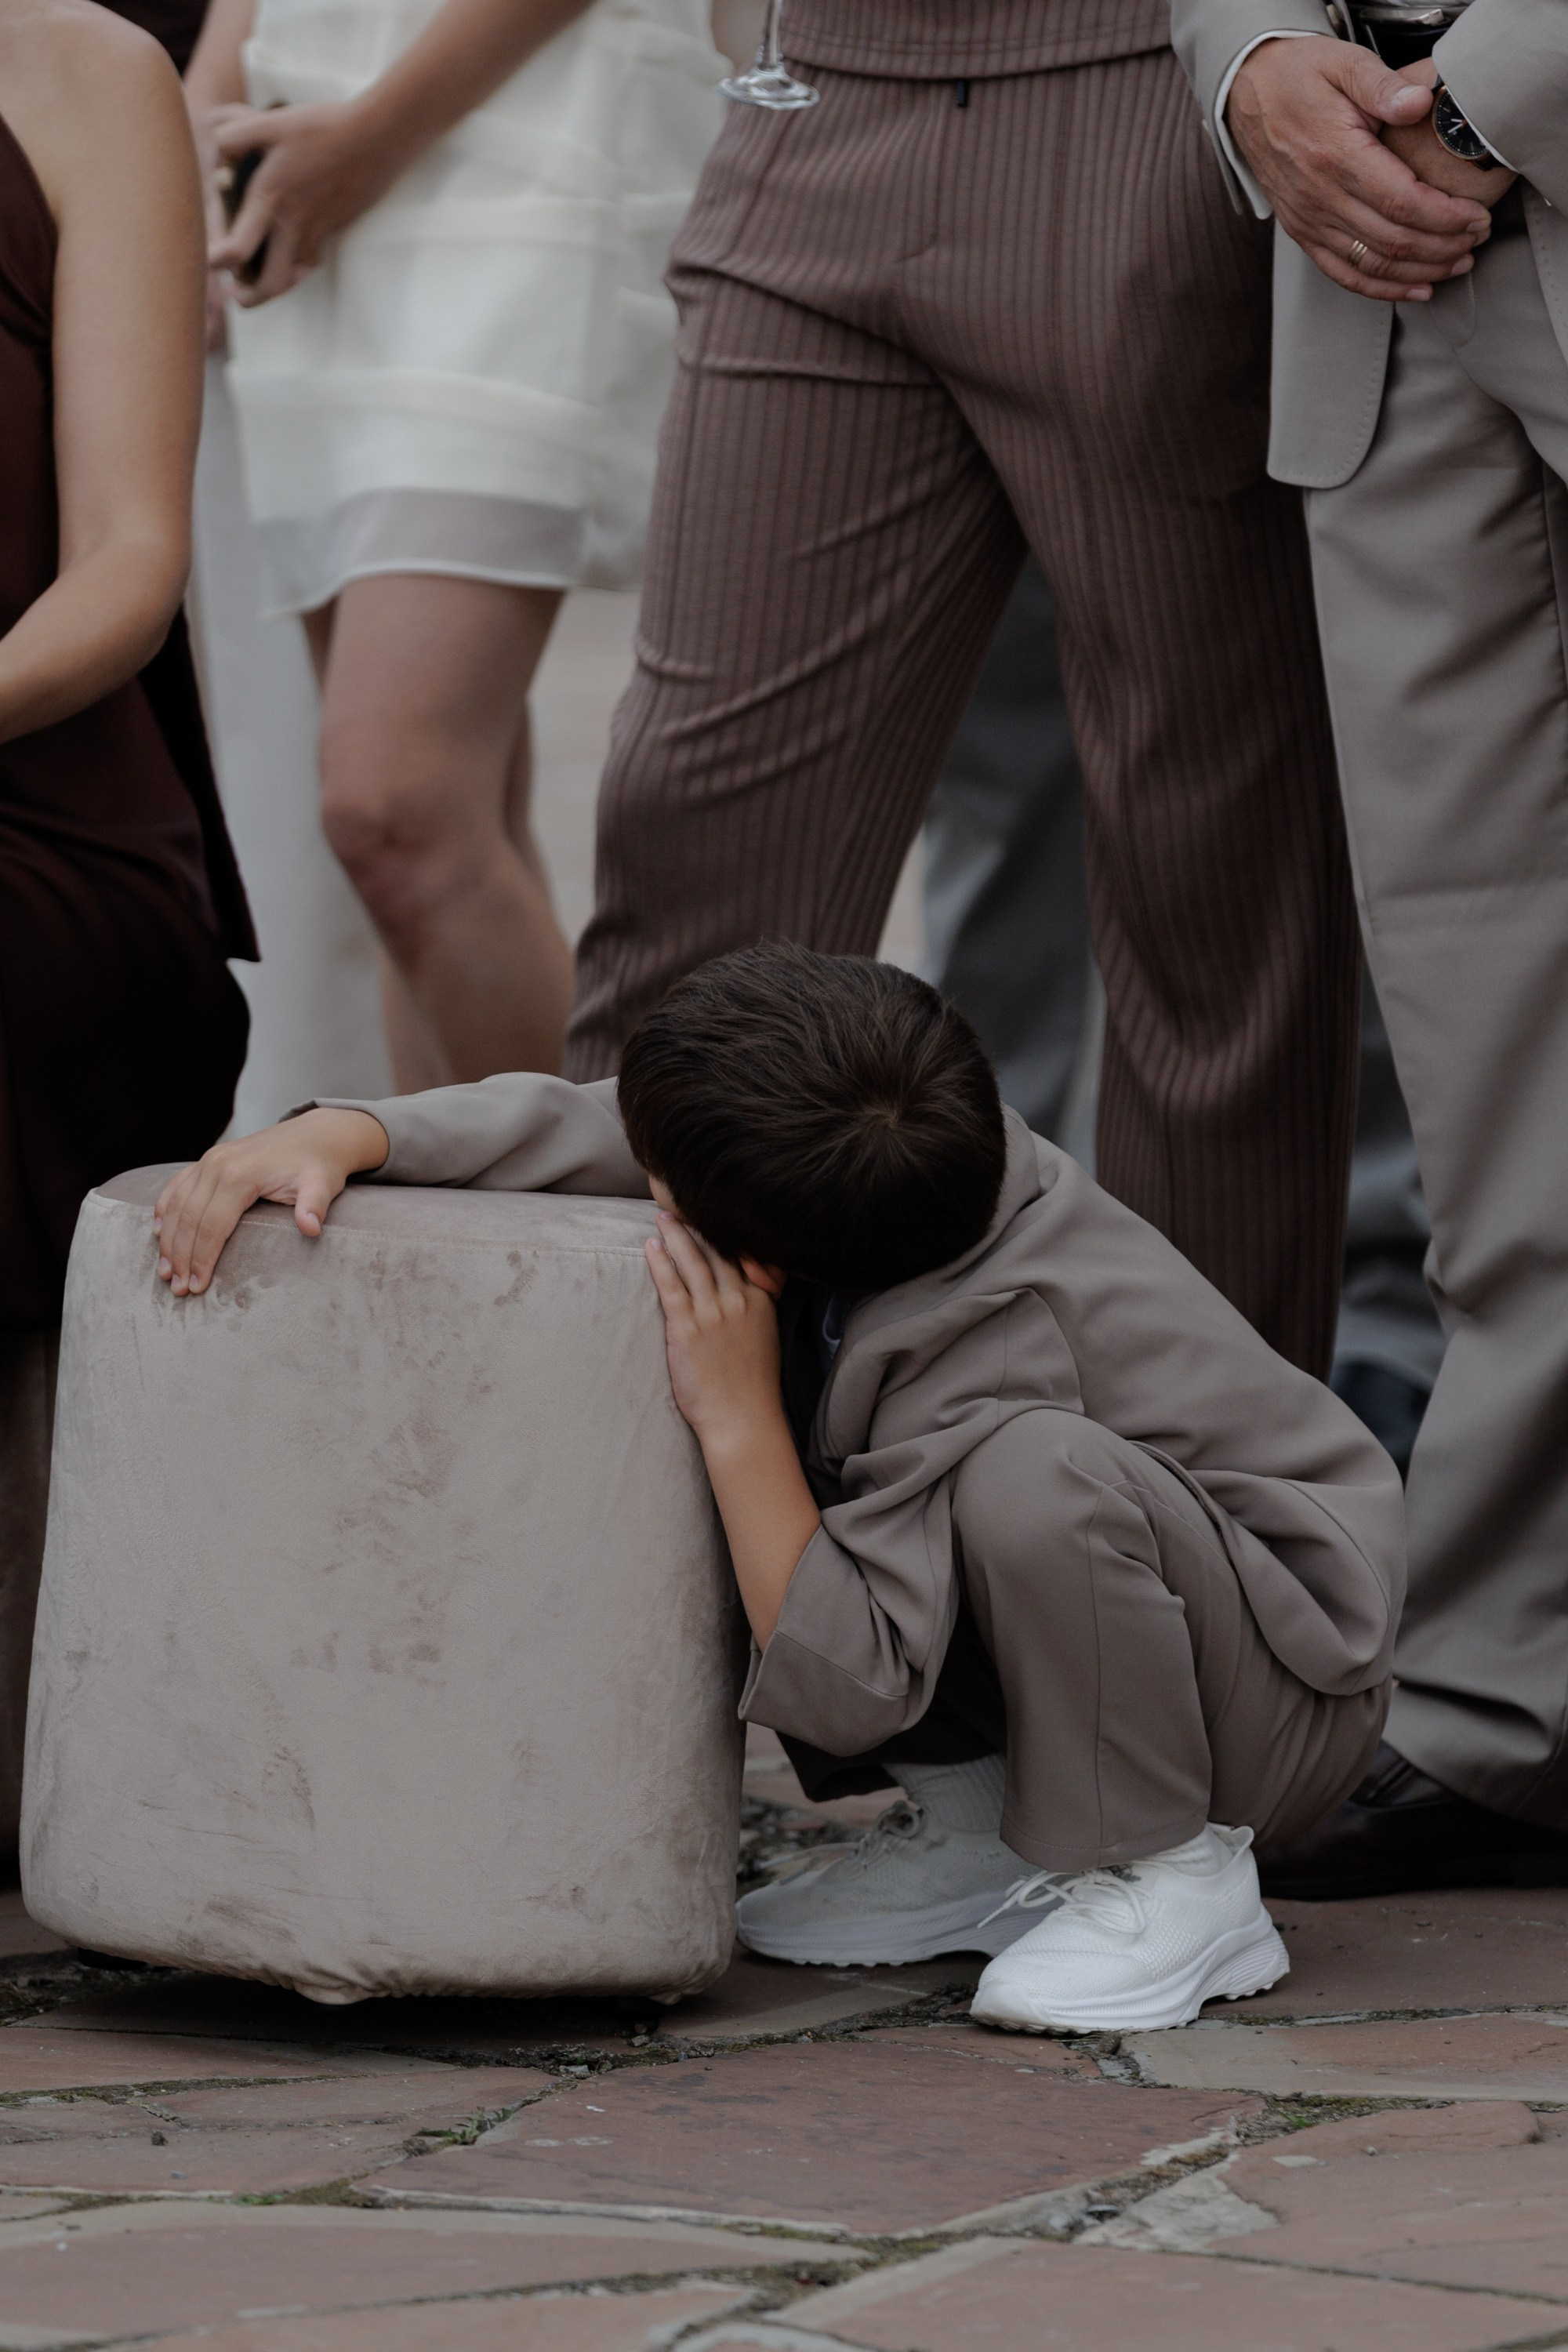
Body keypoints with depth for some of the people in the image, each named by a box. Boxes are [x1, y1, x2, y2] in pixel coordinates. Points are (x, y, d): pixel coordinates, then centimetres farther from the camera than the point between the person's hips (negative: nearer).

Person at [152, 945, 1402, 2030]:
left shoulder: (980, 1354, -34)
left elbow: (846, 1689, -31)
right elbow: (557, 1133, -5)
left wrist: (737, 1418, -32)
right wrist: (328, 1137, -19)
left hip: (1292, 1678, -8)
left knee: (1034, 1478, -39)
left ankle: (1166, 1880, -17)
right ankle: (988, 1832, 7)